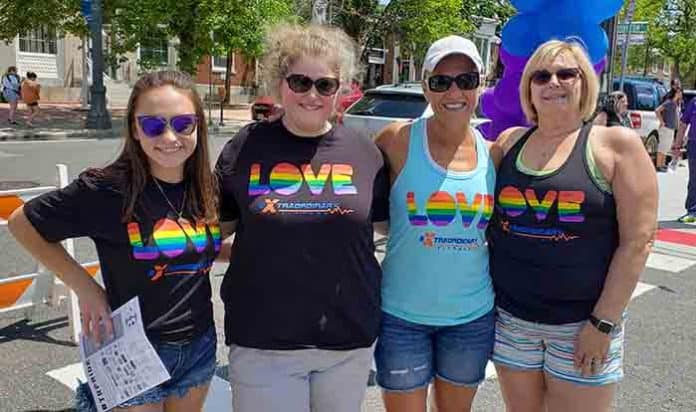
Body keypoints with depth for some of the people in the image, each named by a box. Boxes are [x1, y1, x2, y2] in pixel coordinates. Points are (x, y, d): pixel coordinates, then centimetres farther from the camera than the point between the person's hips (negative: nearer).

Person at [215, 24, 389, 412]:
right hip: (263, 341, -1)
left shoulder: (365, 151, -1)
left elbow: (391, 220, 11)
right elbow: (219, 224, 7)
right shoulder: (247, 146, -3)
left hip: (350, 339, 2)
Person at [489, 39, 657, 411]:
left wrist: (603, 323, -11)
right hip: (510, 317, 3)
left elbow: (637, 240, -9)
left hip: (582, 323, -3)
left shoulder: (617, 144, -5)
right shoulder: (509, 141, 6)